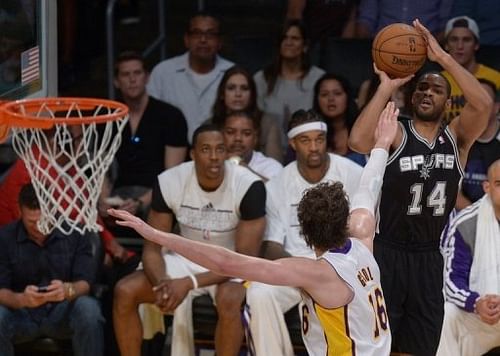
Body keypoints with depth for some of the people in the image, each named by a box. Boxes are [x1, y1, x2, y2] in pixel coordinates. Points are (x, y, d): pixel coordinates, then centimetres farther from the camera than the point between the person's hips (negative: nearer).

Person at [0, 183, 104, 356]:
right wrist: (22, 299, -35)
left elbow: (85, 283, -11)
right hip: (22, 312, 0)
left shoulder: (75, 232, -5)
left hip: (63, 311, 0)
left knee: (88, 308, -33)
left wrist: (68, 290, -36)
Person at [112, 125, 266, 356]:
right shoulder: (169, 182, -14)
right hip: (187, 260, 4)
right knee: (125, 291, -18)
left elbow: (245, 259, -22)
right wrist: (162, 283, -31)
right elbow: (152, 248, -7)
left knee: (229, 300, -38)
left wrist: (190, 283, -32)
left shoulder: (249, 186, -23)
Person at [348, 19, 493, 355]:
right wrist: (387, 87, -24)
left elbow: (483, 103, -17)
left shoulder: (457, 137, 3)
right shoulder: (396, 134, -6)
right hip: (388, 253, -4)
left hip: (429, 257, 4)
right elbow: (358, 141, -28)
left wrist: (443, 57, -22)